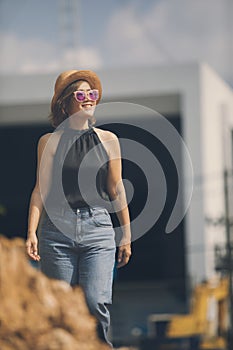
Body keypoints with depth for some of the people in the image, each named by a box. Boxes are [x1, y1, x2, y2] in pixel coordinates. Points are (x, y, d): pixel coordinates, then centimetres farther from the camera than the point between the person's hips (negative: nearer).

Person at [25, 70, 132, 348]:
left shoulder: (108, 140, 10)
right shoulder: (49, 142, 5)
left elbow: (116, 190, 13)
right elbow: (41, 189, 4)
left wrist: (126, 235, 13)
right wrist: (31, 232, -6)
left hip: (98, 229, 1)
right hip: (58, 228, 0)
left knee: (96, 303, -14)